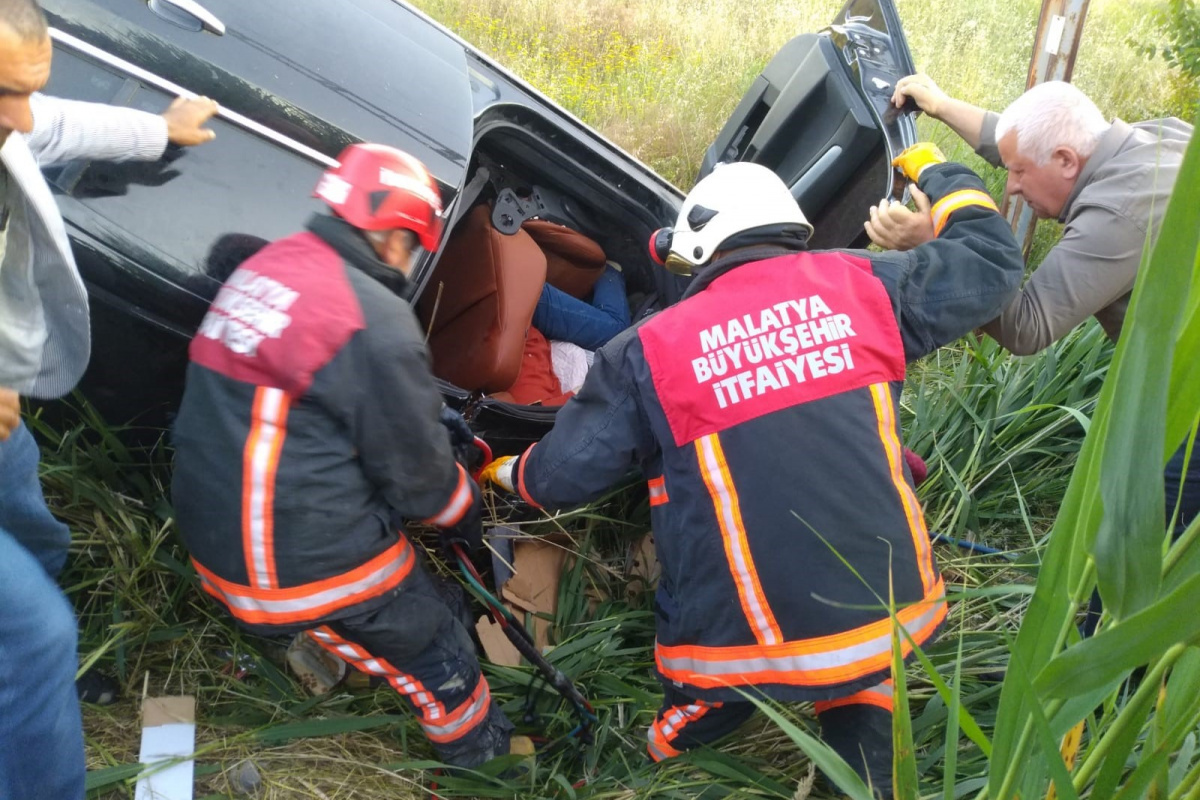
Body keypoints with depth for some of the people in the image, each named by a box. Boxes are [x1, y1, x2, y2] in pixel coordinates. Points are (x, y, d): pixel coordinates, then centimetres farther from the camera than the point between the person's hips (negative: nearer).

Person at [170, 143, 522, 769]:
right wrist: (464, 517, 8)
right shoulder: (374, 319, -23)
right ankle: (481, 753, 38)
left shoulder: (263, 267, 2)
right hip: (313, 563, -7)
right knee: (434, 650, 17)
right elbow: (414, 468, -13)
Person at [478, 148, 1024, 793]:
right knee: (858, 686, 35)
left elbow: (560, 476, 3)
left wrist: (505, 472, 26)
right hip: (889, 614, 3)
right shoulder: (860, 286, 0)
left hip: (746, 646, -2)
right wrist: (936, 172, 31)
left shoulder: (651, 351, -5)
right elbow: (992, 258, 14)